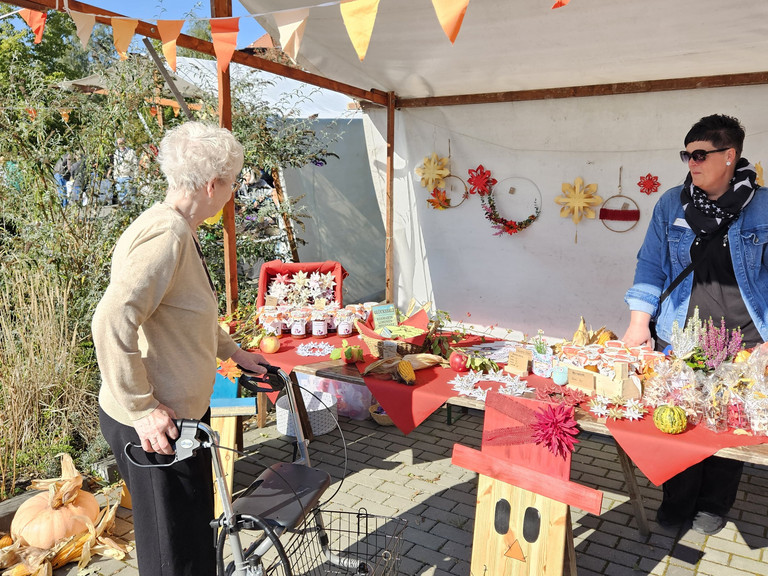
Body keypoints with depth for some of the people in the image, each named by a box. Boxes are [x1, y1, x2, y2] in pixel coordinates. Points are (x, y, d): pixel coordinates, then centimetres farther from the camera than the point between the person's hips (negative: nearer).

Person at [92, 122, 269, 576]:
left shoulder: (181, 230, 9)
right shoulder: (166, 235, -25)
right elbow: (112, 323, -33)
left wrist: (233, 352, 24)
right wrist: (142, 409, -26)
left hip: (182, 409, 10)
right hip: (155, 423, -10)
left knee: (196, 526, 26)